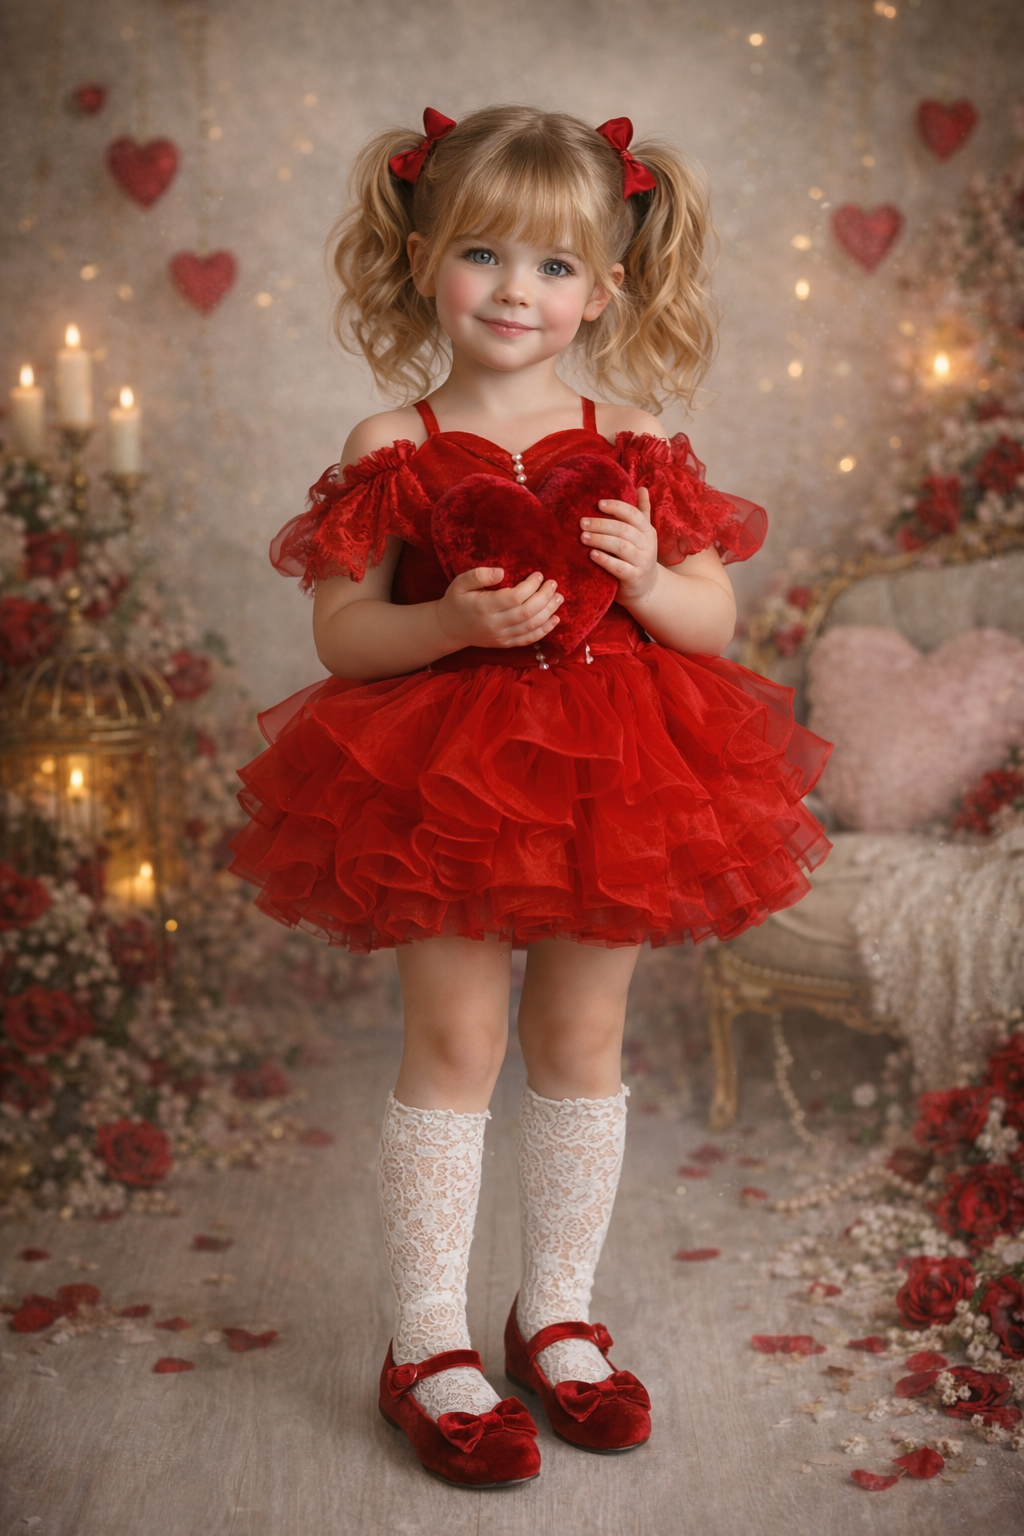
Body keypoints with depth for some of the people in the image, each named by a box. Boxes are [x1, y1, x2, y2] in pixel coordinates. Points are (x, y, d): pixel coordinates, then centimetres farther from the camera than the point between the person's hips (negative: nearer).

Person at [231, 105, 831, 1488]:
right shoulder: (392, 451, -2)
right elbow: (339, 634, -5)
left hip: (613, 776, 3)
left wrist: (647, 578, -15)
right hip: (444, 780, -2)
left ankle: (559, 1316, 29)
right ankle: (429, 1346, 17)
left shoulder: (636, 448, 3)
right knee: (455, 1046, 2)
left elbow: (716, 619, 5)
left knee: (583, 1045, 11)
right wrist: (451, 621, -22)